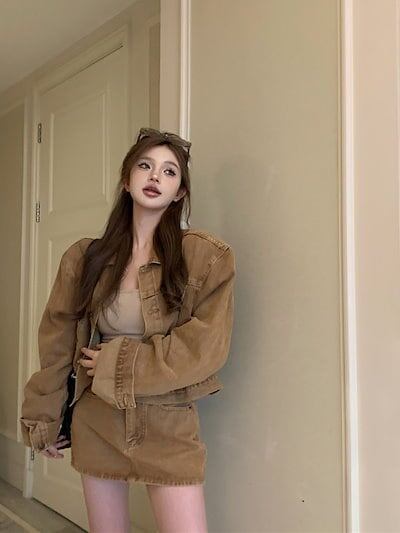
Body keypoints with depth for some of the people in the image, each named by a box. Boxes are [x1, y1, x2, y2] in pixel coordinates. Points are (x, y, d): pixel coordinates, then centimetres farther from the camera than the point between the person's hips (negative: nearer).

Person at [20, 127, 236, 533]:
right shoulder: (85, 257, 0)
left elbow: (206, 348, -14)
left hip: (170, 425, -2)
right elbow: (57, 343, 6)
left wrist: (117, 365, -13)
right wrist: (43, 418, 10)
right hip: (96, 421, 3)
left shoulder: (207, 257, -9)